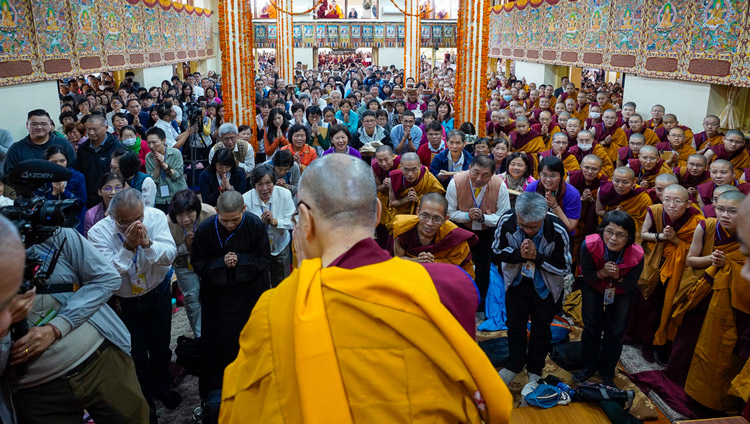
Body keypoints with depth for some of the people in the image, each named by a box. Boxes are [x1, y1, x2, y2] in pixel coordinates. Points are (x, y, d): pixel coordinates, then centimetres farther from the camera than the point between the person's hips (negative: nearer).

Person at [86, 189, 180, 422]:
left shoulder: (156, 217, -20)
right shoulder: (99, 232, -23)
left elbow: (170, 255, -24)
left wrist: (148, 243, -41)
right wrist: (128, 246, -39)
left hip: (158, 293, 2)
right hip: (123, 302, -1)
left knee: (160, 347, 19)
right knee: (136, 354, 11)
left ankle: (162, 388, 47)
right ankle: (145, 400, 36)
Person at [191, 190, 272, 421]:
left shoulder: (255, 225, -19)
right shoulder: (205, 229, -17)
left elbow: (264, 258, -8)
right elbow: (198, 263, -7)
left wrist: (240, 261, -24)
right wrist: (221, 263, -23)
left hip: (250, 293, 0)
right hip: (217, 294, 0)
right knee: (219, 341, 7)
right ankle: (216, 388, 25)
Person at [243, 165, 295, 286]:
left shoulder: (285, 194, -16)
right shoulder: (246, 199, -19)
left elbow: (292, 222, -13)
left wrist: (275, 221, -30)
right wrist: (261, 222, -32)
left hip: (281, 245, 1)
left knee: (281, 284, 18)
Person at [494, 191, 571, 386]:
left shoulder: (558, 231, -31)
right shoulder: (506, 221, -26)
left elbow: (564, 268, -20)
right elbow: (497, 252, -12)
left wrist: (537, 257, -34)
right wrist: (518, 254, -32)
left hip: (545, 286, -1)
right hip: (517, 281, 2)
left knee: (541, 327, 14)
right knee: (515, 324, 15)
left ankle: (535, 369, 37)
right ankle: (514, 365, 38)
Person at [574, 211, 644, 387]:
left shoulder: (637, 255, -34)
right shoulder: (590, 245, -36)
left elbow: (631, 286, -17)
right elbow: (586, 275, -20)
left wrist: (618, 277, -38)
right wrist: (602, 273, -40)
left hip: (621, 292, 0)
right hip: (593, 288, 0)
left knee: (615, 332, 7)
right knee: (591, 327, 8)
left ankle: (607, 372, 30)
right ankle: (588, 367, 30)